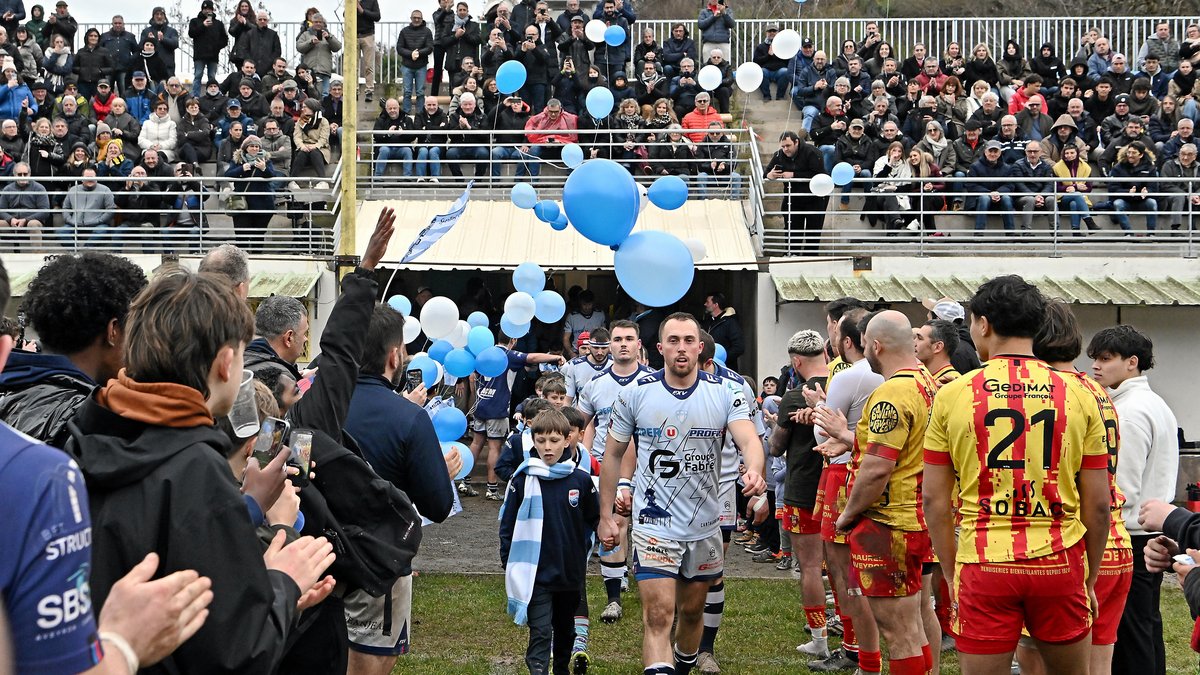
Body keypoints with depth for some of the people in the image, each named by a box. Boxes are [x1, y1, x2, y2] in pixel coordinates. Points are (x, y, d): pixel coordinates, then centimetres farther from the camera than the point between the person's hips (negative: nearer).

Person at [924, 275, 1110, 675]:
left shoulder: (953, 394, -1)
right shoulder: (1078, 396, 2)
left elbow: (935, 500, 1)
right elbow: (1098, 504, 4)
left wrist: (951, 576, 10)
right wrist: (1090, 580, 15)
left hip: (983, 567, -1)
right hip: (1059, 565, 2)